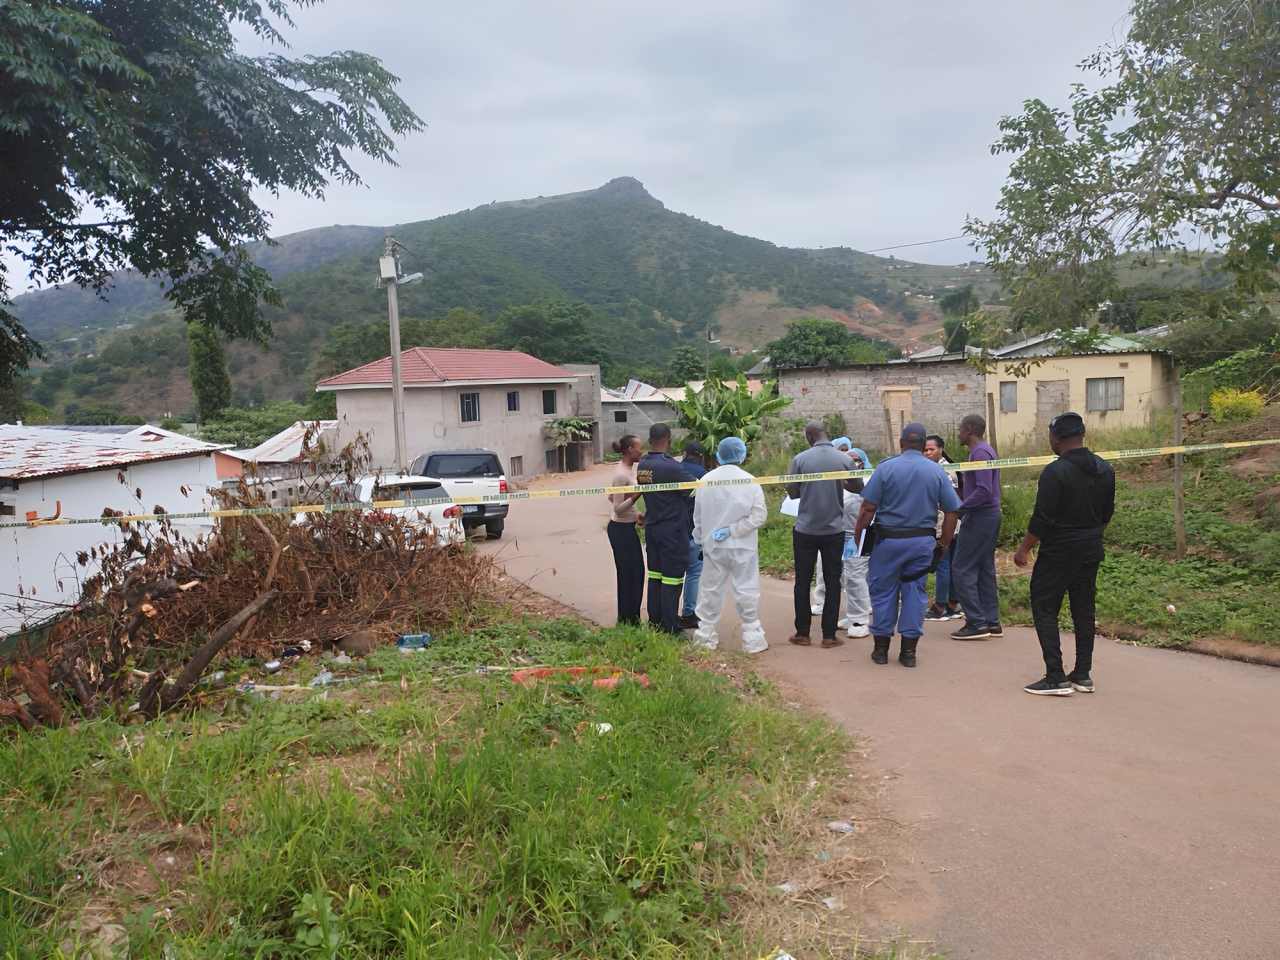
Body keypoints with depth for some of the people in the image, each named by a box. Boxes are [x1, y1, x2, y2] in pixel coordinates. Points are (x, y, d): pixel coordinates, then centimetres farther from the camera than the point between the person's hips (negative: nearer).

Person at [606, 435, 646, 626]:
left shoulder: (627, 470, 7)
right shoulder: (622, 475, -22)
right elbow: (618, 508, -22)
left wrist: (635, 515, 19)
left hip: (627, 527, 10)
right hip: (621, 530, -10)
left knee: (636, 572, 15)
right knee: (628, 574, -1)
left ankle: (631, 619, 25)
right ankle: (628, 622, 9)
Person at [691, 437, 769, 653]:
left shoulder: (706, 480, -2)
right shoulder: (748, 481, -10)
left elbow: (698, 515, 6)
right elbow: (759, 515, -14)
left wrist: (700, 539, 17)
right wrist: (732, 529, -13)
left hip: (713, 546, 3)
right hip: (742, 546, -3)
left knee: (711, 590, 13)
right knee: (747, 591, 4)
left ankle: (705, 635, 20)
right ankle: (753, 638, 8)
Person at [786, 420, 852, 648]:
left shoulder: (800, 459, -9)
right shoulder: (844, 459, -5)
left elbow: (792, 493, -2)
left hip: (805, 529, -1)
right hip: (834, 529, 1)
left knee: (803, 581, 8)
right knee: (832, 581, 7)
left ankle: (802, 633, 12)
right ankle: (829, 635, 8)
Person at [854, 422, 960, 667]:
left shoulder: (886, 467, -7)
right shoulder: (937, 471, 1)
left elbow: (868, 507, -11)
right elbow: (951, 511, 1)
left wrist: (858, 536, -1)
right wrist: (945, 543, 11)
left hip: (889, 539, -2)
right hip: (922, 541, 2)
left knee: (883, 592, 9)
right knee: (915, 592, 9)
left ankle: (881, 647, 16)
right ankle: (909, 651, 11)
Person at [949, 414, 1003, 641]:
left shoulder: (980, 453, -16)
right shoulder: (984, 450, 15)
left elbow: (983, 491, -24)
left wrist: (958, 509, -21)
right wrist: (958, 481, 9)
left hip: (980, 517, -10)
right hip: (989, 516, 10)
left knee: (962, 568, -7)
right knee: (984, 569, 12)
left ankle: (976, 623, -6)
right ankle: (991, 622, 14)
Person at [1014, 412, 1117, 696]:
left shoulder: (1055, 471, -18)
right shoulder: (1104, 469, 5)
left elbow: (1042, 519, -19)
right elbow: (1107, 513, 13)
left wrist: (1024, 548, -8)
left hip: (1059, 550, -7)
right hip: (1091, 550, 8)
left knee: (1044, 608, 1)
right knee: (1083, 609, 14)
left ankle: (1055, 678, -3)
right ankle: (1083, 675, 19)